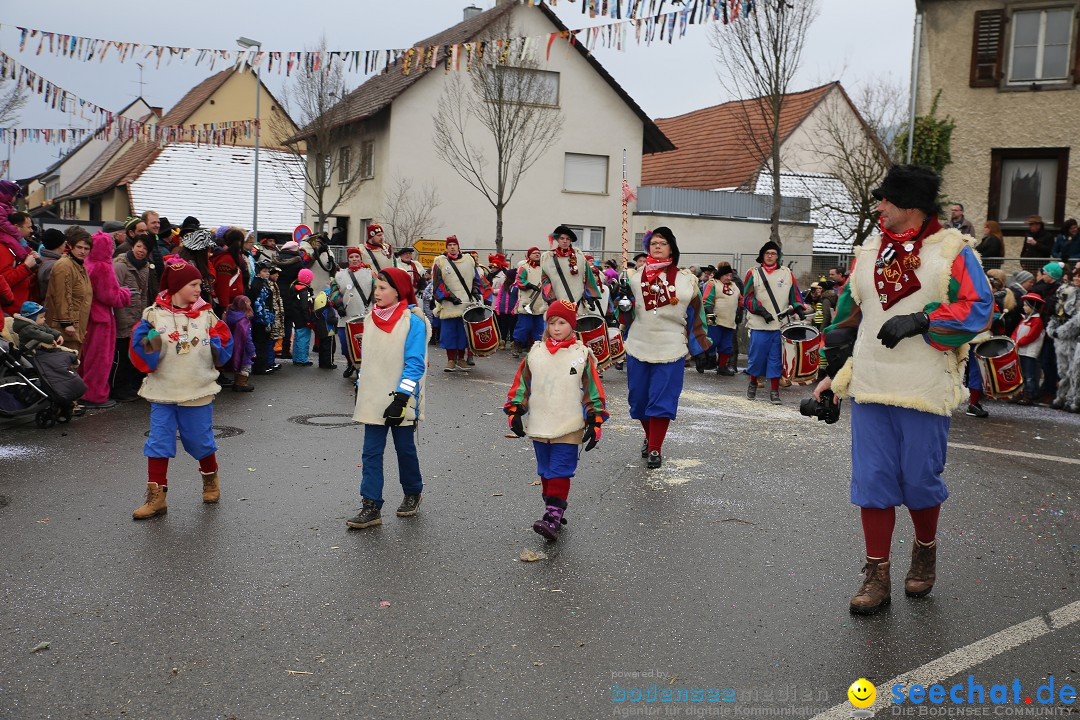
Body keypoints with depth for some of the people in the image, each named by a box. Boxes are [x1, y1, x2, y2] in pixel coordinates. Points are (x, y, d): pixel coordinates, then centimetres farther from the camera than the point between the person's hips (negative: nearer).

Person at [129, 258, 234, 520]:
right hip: (163, 392, -1)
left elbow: (222, 353, 7)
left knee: (201, 441, 11)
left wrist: (218, 344, -14)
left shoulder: (206, 315, 2)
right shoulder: (154, 315, -3)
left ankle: (210, 478, 38)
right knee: (158, 443, 0)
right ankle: (157, 497, 9)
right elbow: (141, 356, -4)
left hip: (198, 392, 1)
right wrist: (148, 344, -23)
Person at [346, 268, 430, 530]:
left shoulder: (413, 321, -12)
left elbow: (414, 363, -15)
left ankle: (413, 493, 33)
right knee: (371, 452, 1)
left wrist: (401, 398, -21)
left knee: (405, 448, 10)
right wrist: (360, 388, 16)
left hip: (400, 401, -5)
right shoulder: (371, 318, 7)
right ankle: (371, 507, 3)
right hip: (373, 400, 5)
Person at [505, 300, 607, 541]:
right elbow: (521, 383, 12)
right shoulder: (535, 352, 6)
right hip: (538, 426, 4)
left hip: (569, 428, -4)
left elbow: (593, 390, 1)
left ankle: (553, 518, -11)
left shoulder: (582, 355, -2)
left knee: (560, 473, -9)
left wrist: (595, 422, -3)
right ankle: (553, 509, 25)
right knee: (545, 471, 13)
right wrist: (514, 412, 6)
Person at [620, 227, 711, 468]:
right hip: (639, 346, 3)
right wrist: (624, 300, -9)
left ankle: (655, 449, 3)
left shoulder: (686, 279, 1)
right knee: (639, 397, 11)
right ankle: (649, 437, 35)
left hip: (670, 348, -3)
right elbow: (628, 311, 13)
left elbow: (696, 314, 8)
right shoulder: (636, 276, 6)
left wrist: (702, 345, 8)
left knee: (662, 400, -5)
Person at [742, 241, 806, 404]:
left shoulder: (787, 273, 11)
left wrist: (799, 309, -2)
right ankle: (753, 384, 25)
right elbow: (747, 298, -1)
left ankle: (774, 391, 7)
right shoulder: (754, 273, 4)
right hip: (759, 325, -2)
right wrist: (761, 311, -14)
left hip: (781, 324, 2)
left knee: (776, 359, 2)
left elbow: (795, 294, 15)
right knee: (757, 355, 3)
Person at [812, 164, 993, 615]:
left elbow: (978, 310, -9)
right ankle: (877, 575, 14)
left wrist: (921, 320, -20)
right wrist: (835, 373, 15)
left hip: (925, 391, -4)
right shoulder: (868, 252, 11)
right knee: (872, 482, 3)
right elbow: (848, 316, 17)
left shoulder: (951, 250, -3)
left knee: (920, 481, 7)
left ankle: (925, 553, 35)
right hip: (869, 389, 4)